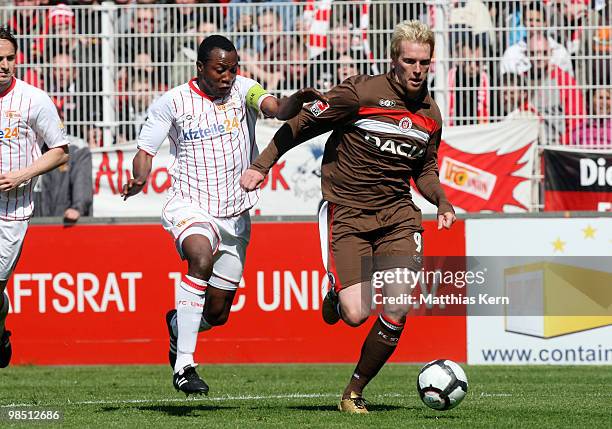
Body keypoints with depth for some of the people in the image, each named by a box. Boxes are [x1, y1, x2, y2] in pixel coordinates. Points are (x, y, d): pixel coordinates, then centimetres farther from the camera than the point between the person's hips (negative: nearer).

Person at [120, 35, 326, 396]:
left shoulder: (242, 90, -2)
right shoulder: (172, 103, -4)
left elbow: (277, 109, -20)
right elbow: (146, 150, 2)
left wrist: (298, 100, -43)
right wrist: (140, 179, -20)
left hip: (235, 215, 3)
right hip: (190, 205, -3)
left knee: (217, 314, 7)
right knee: (202, 257, -37)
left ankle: (178, 323, 46)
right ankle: (184, 364, -34)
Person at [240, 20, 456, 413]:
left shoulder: (430, 115, 6)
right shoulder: (361, 92, -11)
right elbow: (302, 124, -3)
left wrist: (442, 201, 3)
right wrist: (262, 165, -8)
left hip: (397, 214, 4)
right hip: (346, 213, -4)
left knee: (397, 310, -12)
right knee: (356, 314, -16)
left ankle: (355, 392, 9)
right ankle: (337, 296, 25)